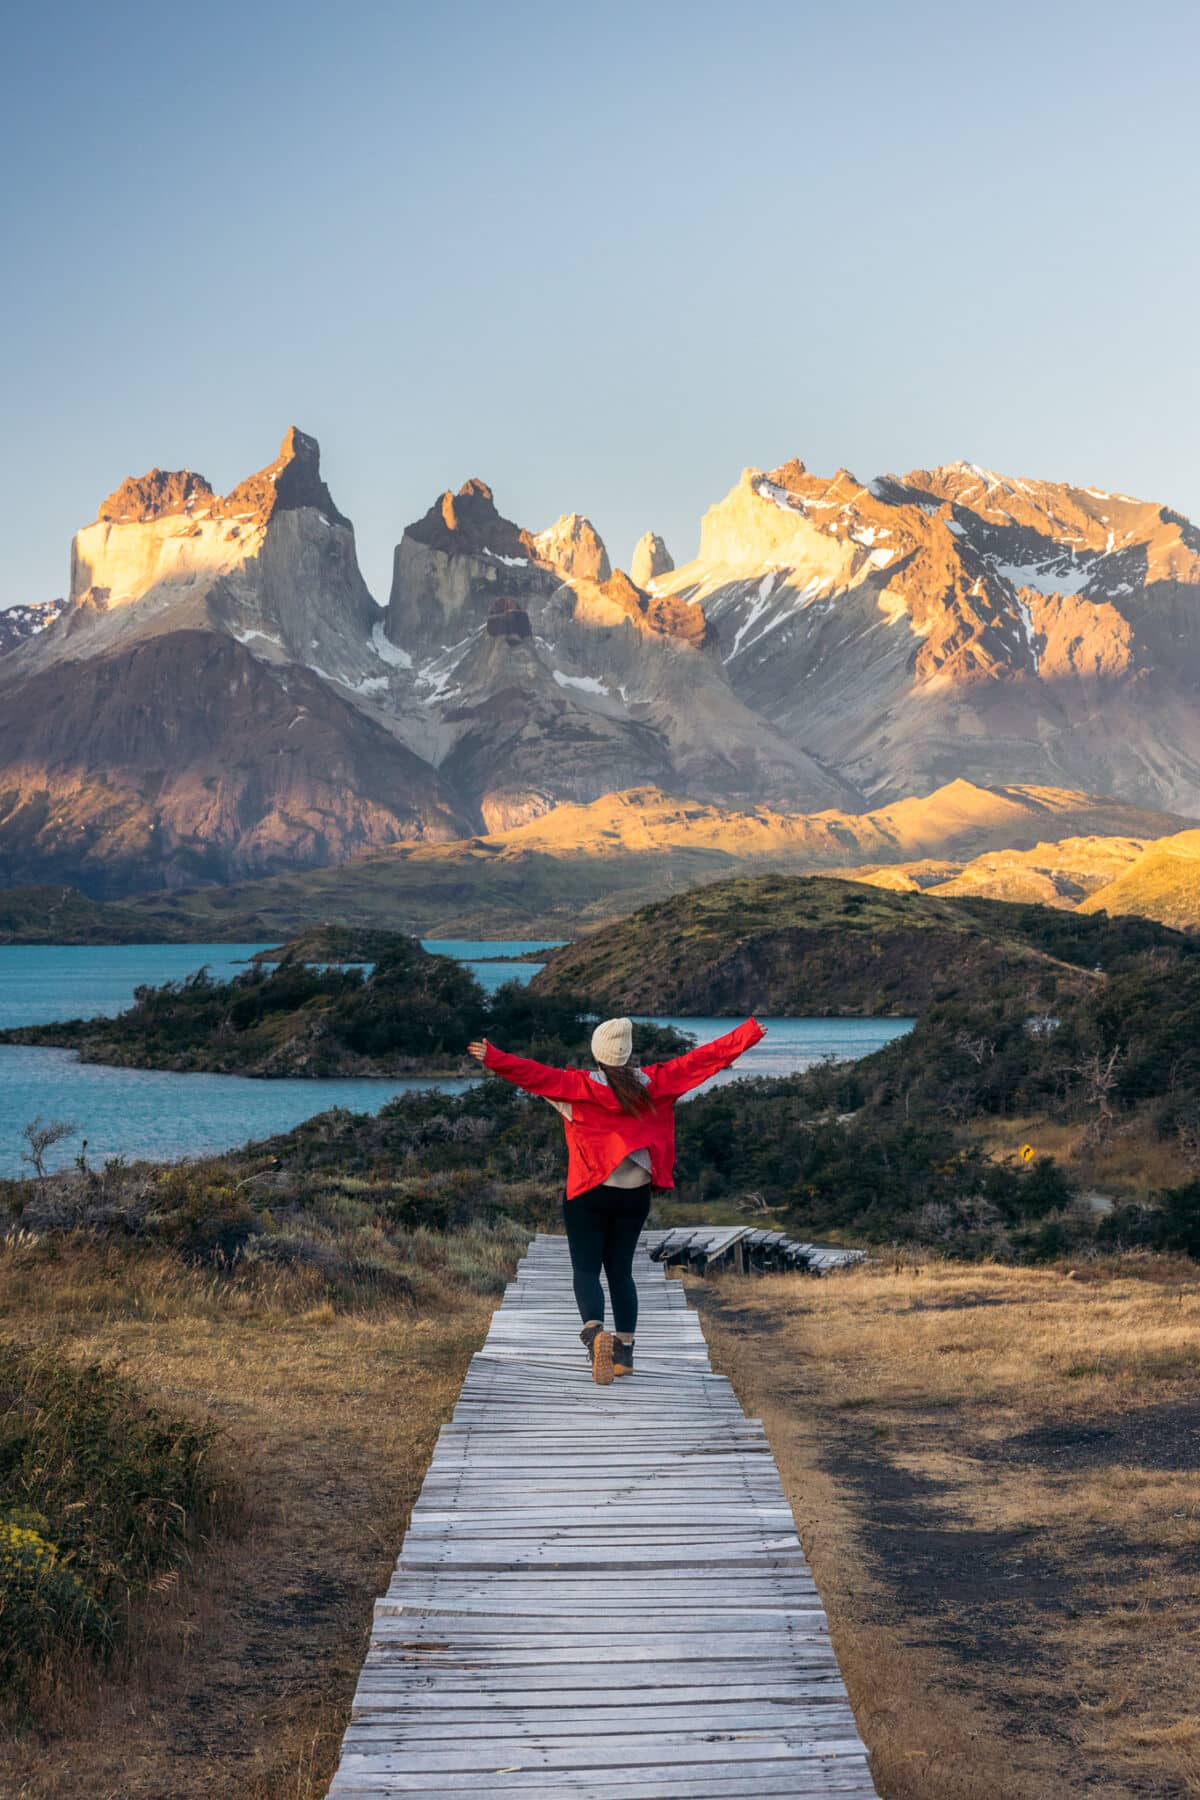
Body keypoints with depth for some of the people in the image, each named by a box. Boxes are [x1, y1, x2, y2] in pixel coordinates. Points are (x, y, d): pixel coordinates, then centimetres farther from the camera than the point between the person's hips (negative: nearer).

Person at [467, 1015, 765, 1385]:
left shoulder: (580, 1086, -11)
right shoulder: (654, 1083, -2)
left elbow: (537, 1075, -23)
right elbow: (704, 1058, 3)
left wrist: (494, 1059, -26)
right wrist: (748, 1034, 10)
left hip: (589, 1193, -3)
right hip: (635, 1195, 3)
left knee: (586, 1269, -2)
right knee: (620, 1270, 14)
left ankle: (595, 1331, -28)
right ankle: (624, 1350, 10)